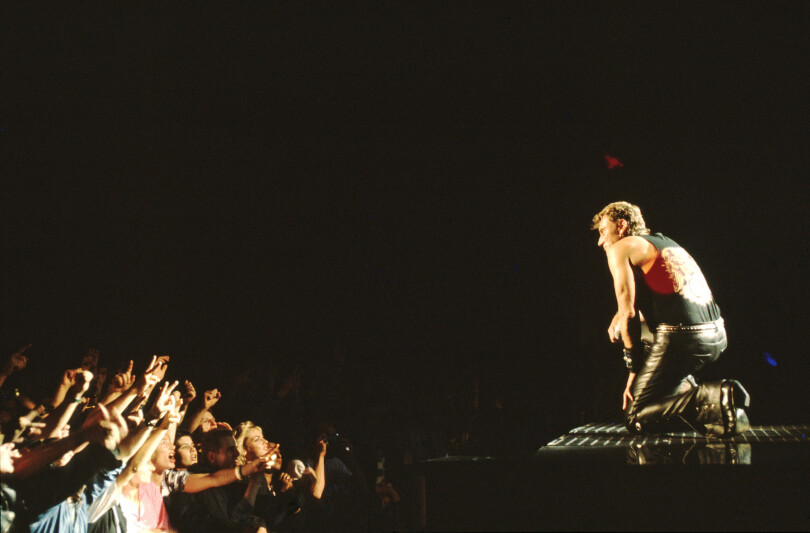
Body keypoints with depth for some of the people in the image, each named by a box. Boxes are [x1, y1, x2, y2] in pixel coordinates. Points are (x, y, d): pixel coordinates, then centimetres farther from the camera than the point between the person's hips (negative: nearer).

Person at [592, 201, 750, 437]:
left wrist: (634, 368, 2)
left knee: (635, 419, -1)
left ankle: (716, 400, -20)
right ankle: (688, 390, 14)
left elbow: (629, 313, -5)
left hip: (681, 338, -8)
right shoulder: (666, 242, 26)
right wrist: (621, 316, 21)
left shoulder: (621, 248, 1)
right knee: (622, 329, 31)